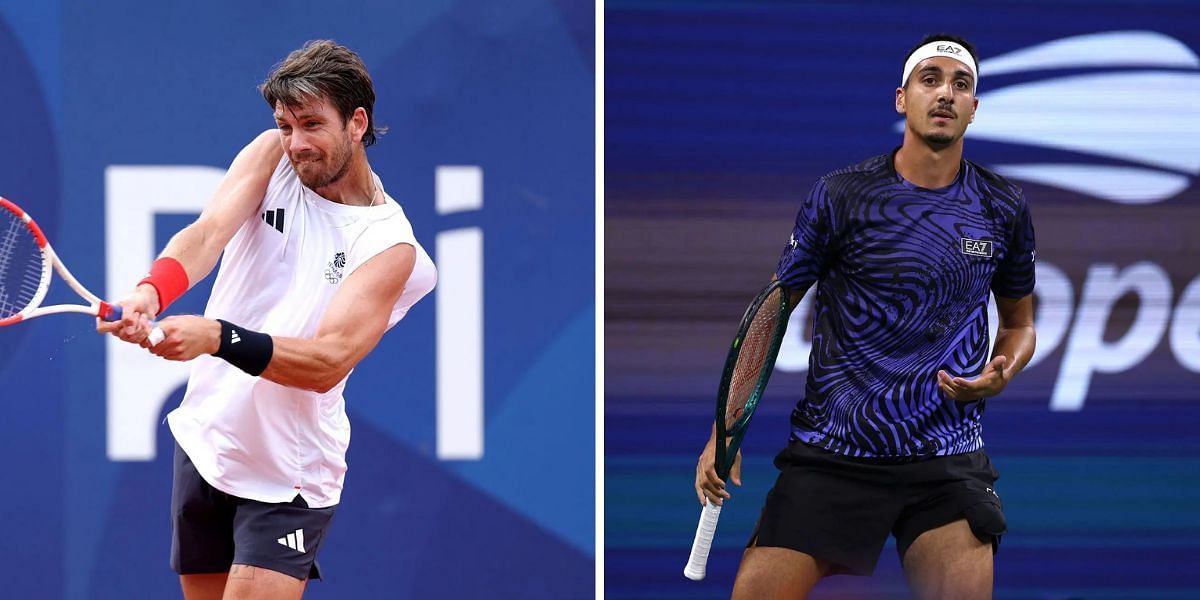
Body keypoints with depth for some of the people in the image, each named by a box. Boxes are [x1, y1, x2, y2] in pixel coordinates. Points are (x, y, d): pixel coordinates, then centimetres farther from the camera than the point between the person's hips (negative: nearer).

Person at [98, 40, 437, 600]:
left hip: (287, 480, -4)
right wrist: (151, 291, -41)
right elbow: (209, 231, -19)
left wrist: (217, 337, -40)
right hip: (203, 442, 4)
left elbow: (329, 362, -25)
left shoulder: (390, 243, -13)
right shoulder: (272, 157, -2)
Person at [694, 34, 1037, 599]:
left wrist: (999, 374, -2)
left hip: (949, 463, 2)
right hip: (830, 460, -2)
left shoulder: (1004, 208, 6)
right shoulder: (841, 196, -1)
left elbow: (1019, 323, 21)